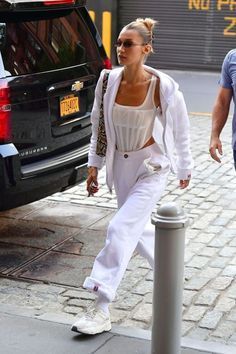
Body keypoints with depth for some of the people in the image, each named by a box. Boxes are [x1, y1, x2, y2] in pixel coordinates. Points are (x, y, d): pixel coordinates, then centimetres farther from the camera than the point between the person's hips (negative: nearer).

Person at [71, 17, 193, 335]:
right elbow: (98, 126, 6)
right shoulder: (108, 81, -7)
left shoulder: (163, 87, -18)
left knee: (121, 229, -15)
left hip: (151, 167, -6)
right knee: (137, 229, 19)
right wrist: (94, 165, 5)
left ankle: (101, 310, -10)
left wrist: (185, 169, 6)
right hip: (121, 165, 6)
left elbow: (181, 132, -4)